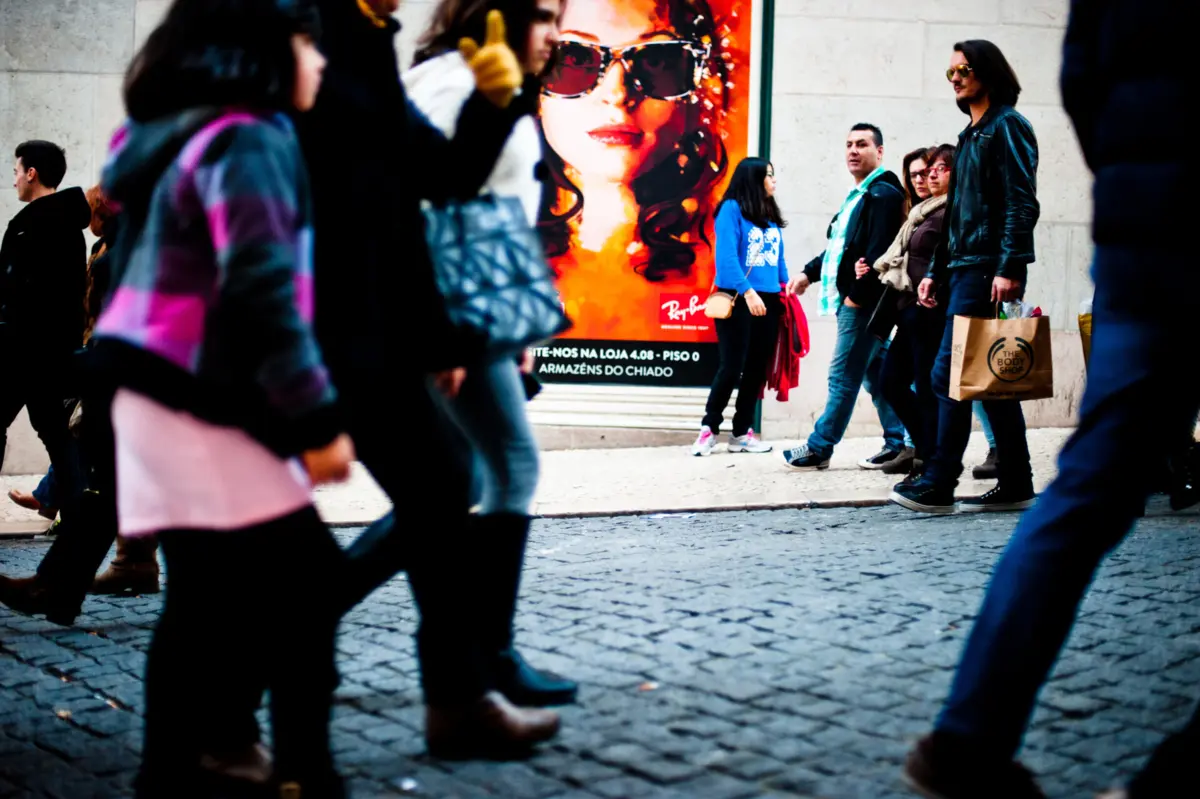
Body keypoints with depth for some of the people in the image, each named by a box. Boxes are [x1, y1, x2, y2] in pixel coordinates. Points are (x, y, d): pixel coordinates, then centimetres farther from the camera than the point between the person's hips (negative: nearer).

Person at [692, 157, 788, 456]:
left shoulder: (772, 217, 14)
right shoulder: (733, 209, -6)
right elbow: (726, 256, -15)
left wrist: (787, 286, 4)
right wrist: (747, 291, -22)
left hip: (768, 300, 7)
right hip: (738, 299, -7)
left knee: (757, 368, 7)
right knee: (732, 367, -6)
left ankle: (741, 432, 15)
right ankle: (709, 428, 7)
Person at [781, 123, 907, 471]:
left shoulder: (884, 194, -12)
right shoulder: (858, 195, 19)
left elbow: (879, 252, -21)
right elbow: (841, 246, 25)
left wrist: (857, 294, -21)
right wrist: (809, 273, 15)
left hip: (864, 301, -10)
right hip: (853, 300, 10)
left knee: (843, 375, -4)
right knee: (875, 372, 11)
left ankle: (819, 447, 2)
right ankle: (897, 443, 16)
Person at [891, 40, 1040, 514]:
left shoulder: (1007, 126, -4)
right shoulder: (969, 136, 23)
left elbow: (1021, 203, -14)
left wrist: (1010, 267, -23)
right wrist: (935, 272, 20)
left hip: (986, 270, -10)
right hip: (963, 269, 10)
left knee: (950, 373, -12)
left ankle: (938, 487, -10)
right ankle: (1016, 486, 12)